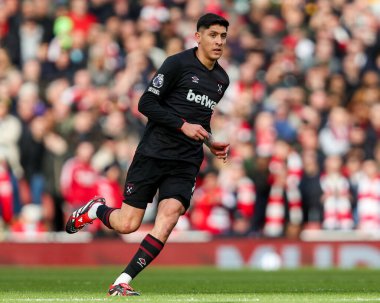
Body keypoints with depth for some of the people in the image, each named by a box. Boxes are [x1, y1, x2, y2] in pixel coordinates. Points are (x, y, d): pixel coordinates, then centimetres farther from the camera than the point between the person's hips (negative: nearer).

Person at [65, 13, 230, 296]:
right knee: (127, 224, -4)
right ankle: (95, 209, 31)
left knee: (169, 217, -17)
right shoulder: (178, 64, -7)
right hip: (153, 153, -5)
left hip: (186, 163, 5)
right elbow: (146, 104, -11)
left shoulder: (221, 79, 14)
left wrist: (211, 142, 14)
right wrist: (183, 125, -17)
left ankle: (122, 282, -11)